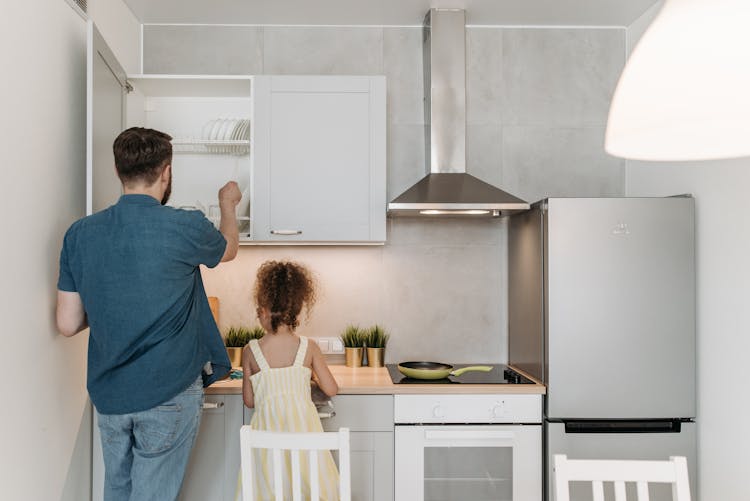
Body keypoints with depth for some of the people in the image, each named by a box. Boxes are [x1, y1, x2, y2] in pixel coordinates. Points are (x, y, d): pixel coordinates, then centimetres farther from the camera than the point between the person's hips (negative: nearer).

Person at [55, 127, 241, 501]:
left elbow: (68, 325, 0)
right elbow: (228, 249, 9)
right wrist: (228, 204, 28)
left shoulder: (80, 234, -4)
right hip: (169, 394, -4)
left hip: (108, 395, 5)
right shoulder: (186, 228, -15)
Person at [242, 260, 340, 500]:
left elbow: (249, 400, 2)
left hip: (268, 424, 0)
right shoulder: (308, 348, -4)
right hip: (303, 421, 0)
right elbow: (331, 389, 2)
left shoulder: (250, 351, -4)